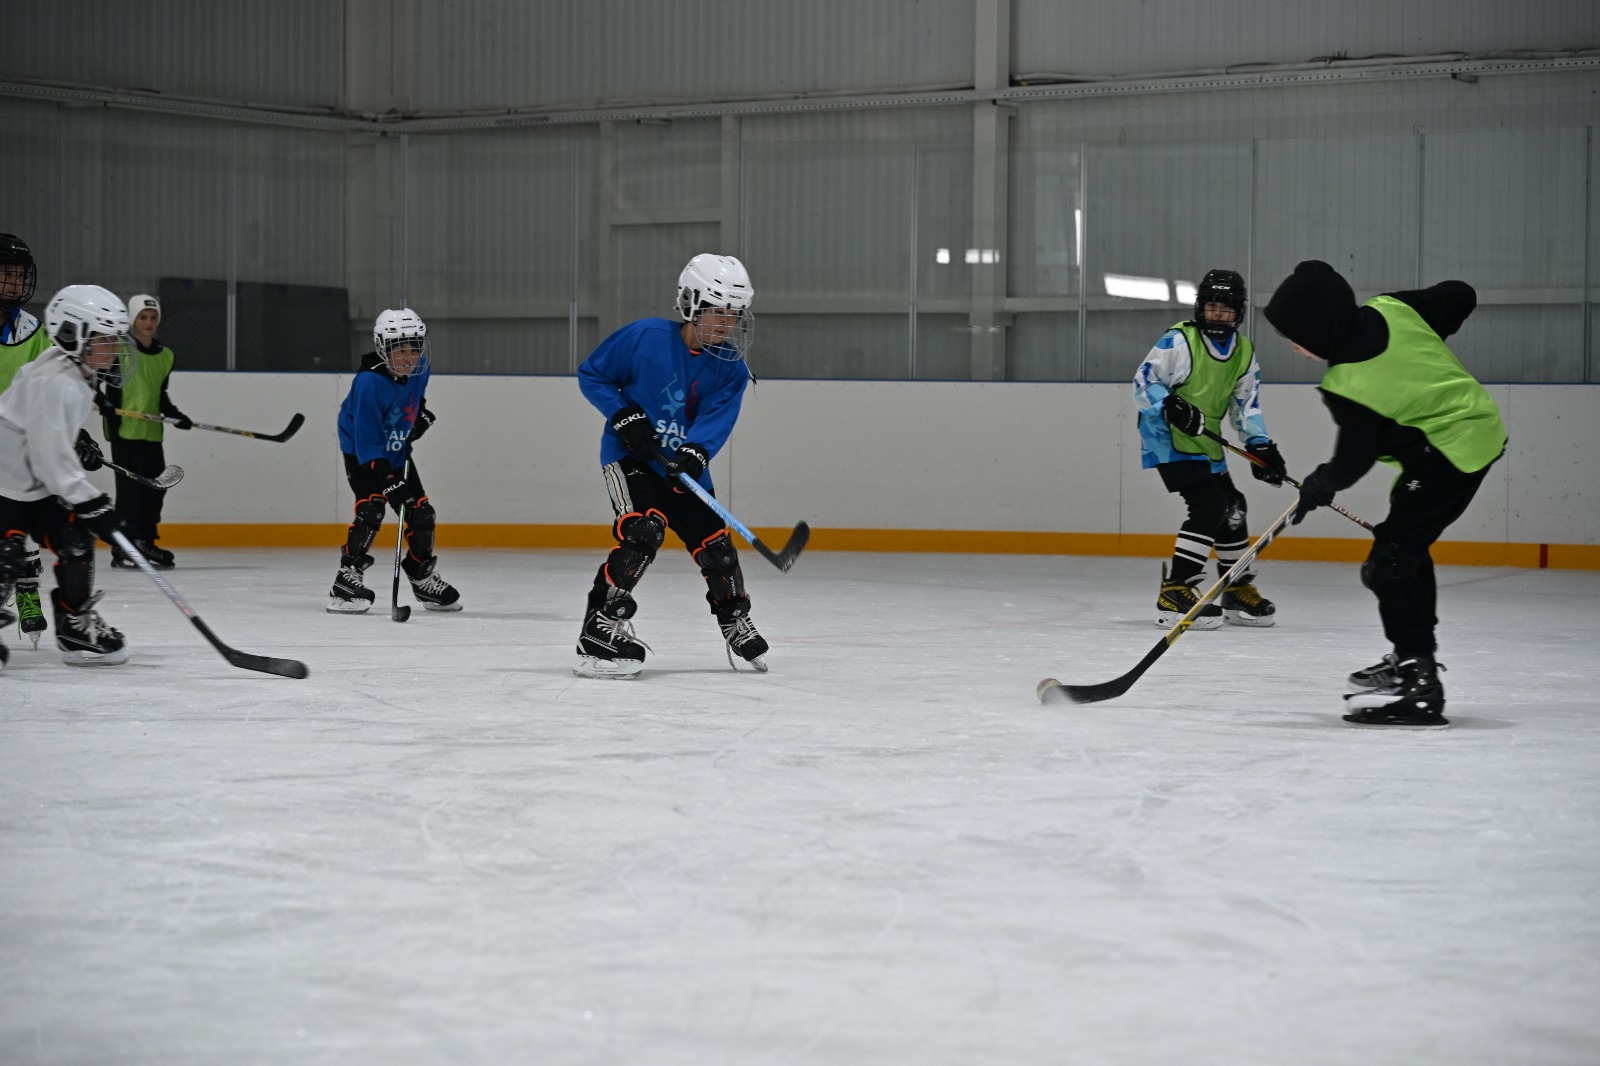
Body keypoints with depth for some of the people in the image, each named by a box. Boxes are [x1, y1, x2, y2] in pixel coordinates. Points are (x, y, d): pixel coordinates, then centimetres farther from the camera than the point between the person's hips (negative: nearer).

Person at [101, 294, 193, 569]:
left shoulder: (165, 355, 12)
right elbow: (111, 391, -7)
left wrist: (174, 414, 3)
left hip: (152, 432, 7)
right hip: (125, 430, -7)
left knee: (156, 486, 7)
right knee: (130, 486, -8)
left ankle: (145, 542, 18)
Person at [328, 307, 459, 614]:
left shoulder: (419, 369, -12)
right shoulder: (369, 383, -33)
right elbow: (367, 442, -32)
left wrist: (421, 414, 1)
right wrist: (387, 481, -36)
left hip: (397, 452, 7)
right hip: (361, 454, -7)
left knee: (421, 514, 6)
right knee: (371, 510, -24)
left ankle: (423, 578, 24)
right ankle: (346, 579, -17)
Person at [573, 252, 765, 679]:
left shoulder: (730, 368, -3)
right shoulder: (646, 337, -14)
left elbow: (717, 418, -15)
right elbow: (591, 375, -4)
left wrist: (694, 453, -34)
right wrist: (624, 416, -17)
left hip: (683, 467, 5)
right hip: (628, 455, -5)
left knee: (716, 545, 5)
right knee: (644, 529, -27)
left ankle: (736, 622, 33)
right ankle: (599, 630, -24)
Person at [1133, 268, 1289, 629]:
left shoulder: (1243, 352, 7)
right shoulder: (1179, 341, -15)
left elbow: (1246, 403, 12)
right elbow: (1143, 382, -15)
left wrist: (1260, 446, 1)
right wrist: (1171, 406, -31)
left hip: (1204, 443, 8)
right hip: (1167, 438, -8)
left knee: (1232, 507, 13)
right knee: (1209, 506, -20)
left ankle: (1238, 590, 30)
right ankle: (1173, 593, -20)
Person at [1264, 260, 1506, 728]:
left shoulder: (1349, 387, -25)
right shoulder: (1388, 309, -5)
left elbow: (1353, 461, -13)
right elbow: (1459, 296, 7)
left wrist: (1318, 486, 7)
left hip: (1449, 455, -10)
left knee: (1389, 563, -12)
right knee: (1405, 549, 23)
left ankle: (1418, 687, -18)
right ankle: (1411, 659, 36)